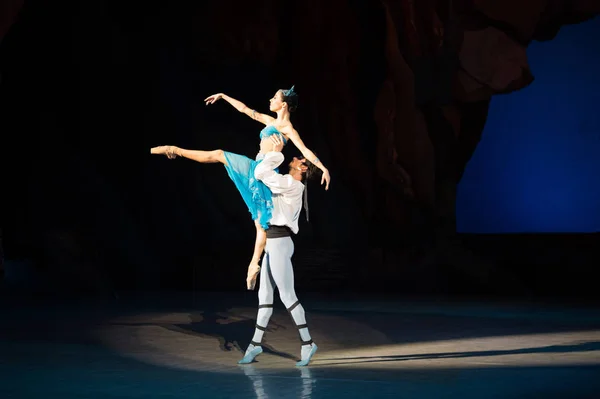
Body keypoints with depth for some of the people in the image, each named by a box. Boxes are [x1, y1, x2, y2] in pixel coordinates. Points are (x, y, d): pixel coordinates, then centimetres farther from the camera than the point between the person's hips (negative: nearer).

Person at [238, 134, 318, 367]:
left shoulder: (291, 185, -13)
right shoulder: (289, 185, 15)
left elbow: (260, 173, -19)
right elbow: (264, 175, 30)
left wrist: (277, 152, -10)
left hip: (279, 243, -10)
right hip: (273, 242, 10)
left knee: (287, 295, -7)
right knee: (265, 294, 10)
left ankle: (307, 343, -2)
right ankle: (256, 344, 13)